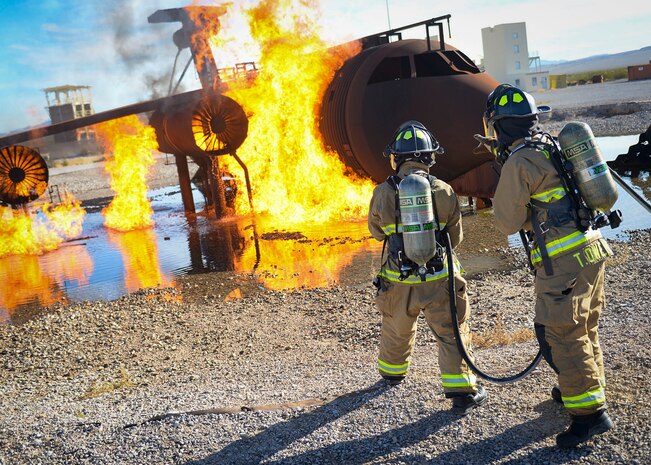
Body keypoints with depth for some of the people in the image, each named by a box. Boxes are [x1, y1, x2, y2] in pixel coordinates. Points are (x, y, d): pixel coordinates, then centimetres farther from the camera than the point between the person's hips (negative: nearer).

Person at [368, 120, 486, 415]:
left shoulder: (383, 193, -10)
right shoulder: (444, 192, -9)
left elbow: (376, 231, 7)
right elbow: (455, 238, 3)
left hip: (398, 282, 2)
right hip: (438, 280, -1)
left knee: (396, 330, 24)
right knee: (451, 334, 9)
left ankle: (392, 372, 46)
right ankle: (462, 392, 8)